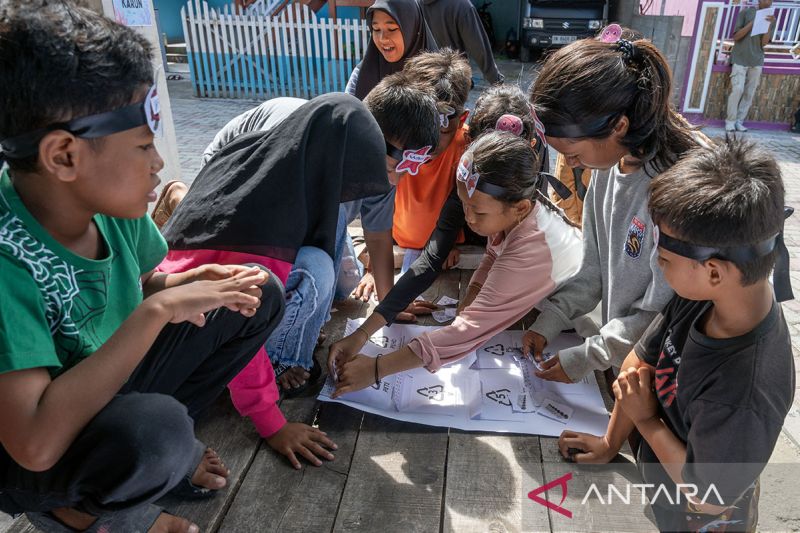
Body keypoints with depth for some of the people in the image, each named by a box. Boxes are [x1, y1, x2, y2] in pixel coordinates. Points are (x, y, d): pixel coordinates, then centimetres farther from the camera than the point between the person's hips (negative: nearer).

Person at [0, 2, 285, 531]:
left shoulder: (110, 200, -12)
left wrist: (194, 283, -16)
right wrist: (159, 308, -36)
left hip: (110, 393, 7)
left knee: (260, 294, -2)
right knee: (157, 427, -39)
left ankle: (154, 448, 3)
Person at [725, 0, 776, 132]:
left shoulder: (772, 19, 8)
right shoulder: (746, 12, -1)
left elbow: (764, 43, -2)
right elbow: (736, 36, -6)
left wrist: (770, 25, -15)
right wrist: (753, 22, -15)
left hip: (756, 61, 4)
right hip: (740, 59, -3)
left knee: (749, 93, 0)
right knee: (738, 89, -15)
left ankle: (739, 121, 4)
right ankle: (730, 121, -6)